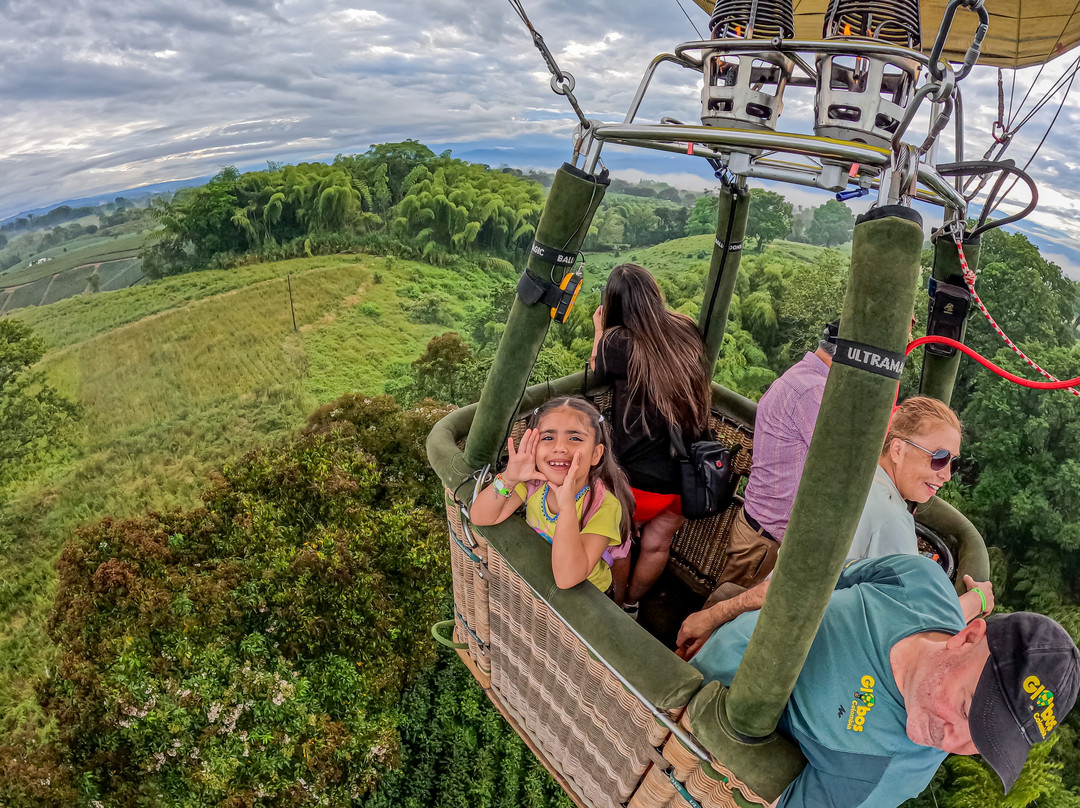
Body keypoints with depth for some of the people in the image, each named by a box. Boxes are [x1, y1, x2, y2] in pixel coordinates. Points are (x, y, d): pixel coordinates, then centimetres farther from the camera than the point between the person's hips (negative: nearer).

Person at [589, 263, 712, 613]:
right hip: (693, 474, 5)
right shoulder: (688, 331, -3)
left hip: (643, 476, -5)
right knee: (657, 544, 23)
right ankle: (631, 604, 46)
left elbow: (597, 370, 7)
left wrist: (600, 328, 20)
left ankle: (615, 606, 43)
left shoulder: (617, 342, -17)